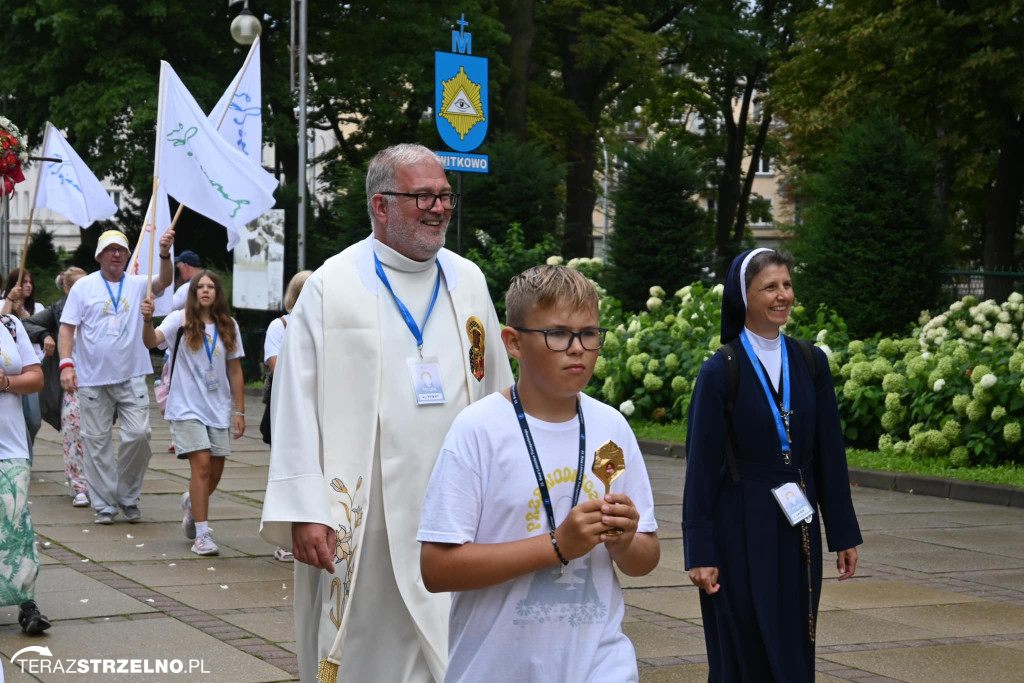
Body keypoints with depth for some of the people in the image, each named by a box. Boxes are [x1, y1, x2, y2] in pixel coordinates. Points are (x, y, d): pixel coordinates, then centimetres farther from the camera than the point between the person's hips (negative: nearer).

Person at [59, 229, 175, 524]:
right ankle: (104, 504, 13)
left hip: (131, 377, 1)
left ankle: (129, 498, 12)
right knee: (97, 442, 3)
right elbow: (67, 328, -1)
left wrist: (165, 254, -31)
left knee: (138, 435, -7)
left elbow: (164, 281, -13)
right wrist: (66, 363, -13)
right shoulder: (83, 286, 2)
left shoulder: (138, 284, 6)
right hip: (93, 379, -1)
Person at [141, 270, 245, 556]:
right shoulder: (180, 320, -3)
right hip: (186, 407, -4)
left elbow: (235, 371, 10)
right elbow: (151, 341, -19)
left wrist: (240, 411, 9)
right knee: (202, 463, -15)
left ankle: (193, 503, 41)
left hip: (218, 409, 4)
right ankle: (202, 535, -8)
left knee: (216, 471, 7)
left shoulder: (228, 327, 7)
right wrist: (148, 320, -40)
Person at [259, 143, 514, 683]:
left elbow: (496, 394, 13)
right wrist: (305, 510, -12)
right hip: (363, 515, -3)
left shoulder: (469, 284, 10)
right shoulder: (329, 288, -2)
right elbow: (297, 408, -5)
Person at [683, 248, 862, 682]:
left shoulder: (810, 362, 4)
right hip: (740, 530, -4)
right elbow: (702, 465, -8)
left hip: (798, 530, 4)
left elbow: (830, 452, 6)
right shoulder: (721, 371, -8)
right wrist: (700, 553, -10)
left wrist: (844, 533, 6)